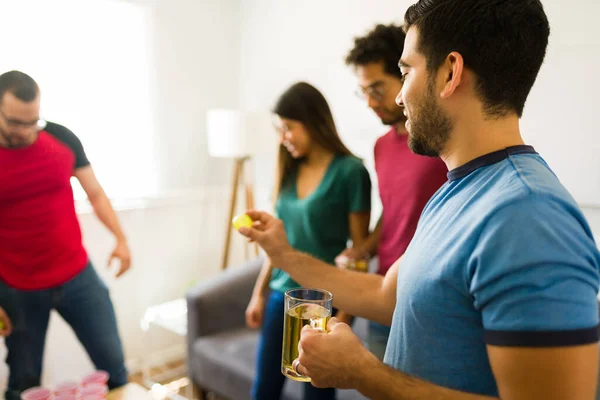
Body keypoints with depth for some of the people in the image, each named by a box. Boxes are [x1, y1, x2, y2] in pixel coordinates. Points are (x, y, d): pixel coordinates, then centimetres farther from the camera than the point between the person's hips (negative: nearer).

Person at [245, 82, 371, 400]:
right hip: (282, 295, 6)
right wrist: (259, 293, 14)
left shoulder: (350, 171, -12)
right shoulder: (291, 171, 6)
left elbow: (359, 249, -11)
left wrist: (345, 312, -13)